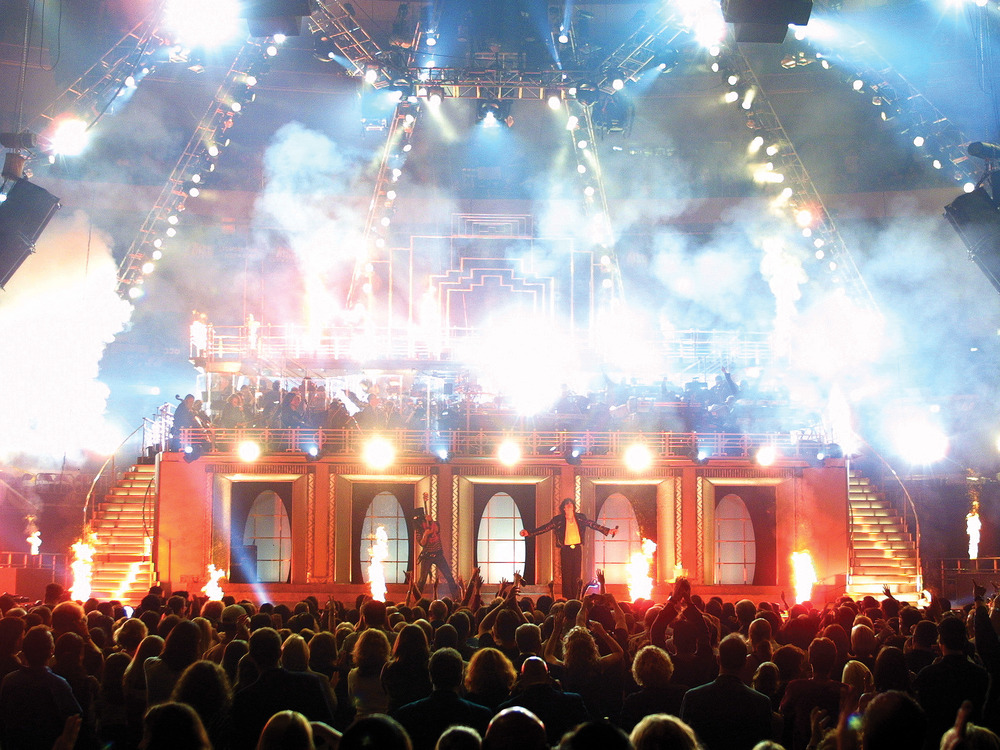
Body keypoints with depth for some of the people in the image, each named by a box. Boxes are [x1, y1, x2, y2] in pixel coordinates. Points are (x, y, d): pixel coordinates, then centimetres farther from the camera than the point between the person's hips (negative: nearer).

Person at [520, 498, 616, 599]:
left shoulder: (580, 518, 7)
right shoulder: (558, 520, 1)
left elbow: (593, 525, 6)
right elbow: (545, 527, -2)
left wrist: (608, 531, -2)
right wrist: (529, 533, -11)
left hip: (577, 549, 2)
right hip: (565, 550, -2)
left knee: (576, 575, 2)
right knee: (566, 575, -3)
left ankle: (576, 600, 8)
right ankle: (567, 599, 2)